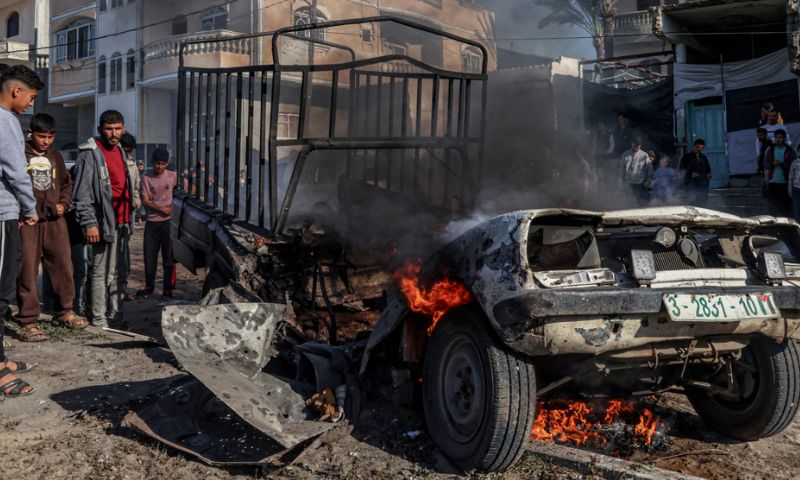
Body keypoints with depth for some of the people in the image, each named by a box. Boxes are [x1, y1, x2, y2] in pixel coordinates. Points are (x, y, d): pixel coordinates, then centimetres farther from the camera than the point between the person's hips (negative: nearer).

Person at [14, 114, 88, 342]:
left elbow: (66, 182, 24)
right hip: (28, 221, -6)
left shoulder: (55, 157, 16)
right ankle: (27, 322, 1)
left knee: (63, 266, 9)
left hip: (55, 220, 6)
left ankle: (64, 311, 26)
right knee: (27, 270, -4)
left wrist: (64, 204, 7)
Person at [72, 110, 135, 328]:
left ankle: (115, 315, 22)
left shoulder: (119, 151, 16)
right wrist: (89, 223, -19)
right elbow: (82, 193, -14)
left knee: (114, 272, 14)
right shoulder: (90, 153, -9)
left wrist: (130, 209, 22)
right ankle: (99, 320, 1)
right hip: (104, 223, -8)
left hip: (121, 222, 8)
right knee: (101, 273, -4)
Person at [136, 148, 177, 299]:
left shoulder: (172, 176, 2)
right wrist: (162, 209, -13)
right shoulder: (147, 179, 4)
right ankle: (149, 286, 22)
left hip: (168, 221, -1)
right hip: (151, 222, 1)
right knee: (149, 255, 6)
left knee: (168, 256, 2)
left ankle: (168, 289, 8)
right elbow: (145, 201, 0)